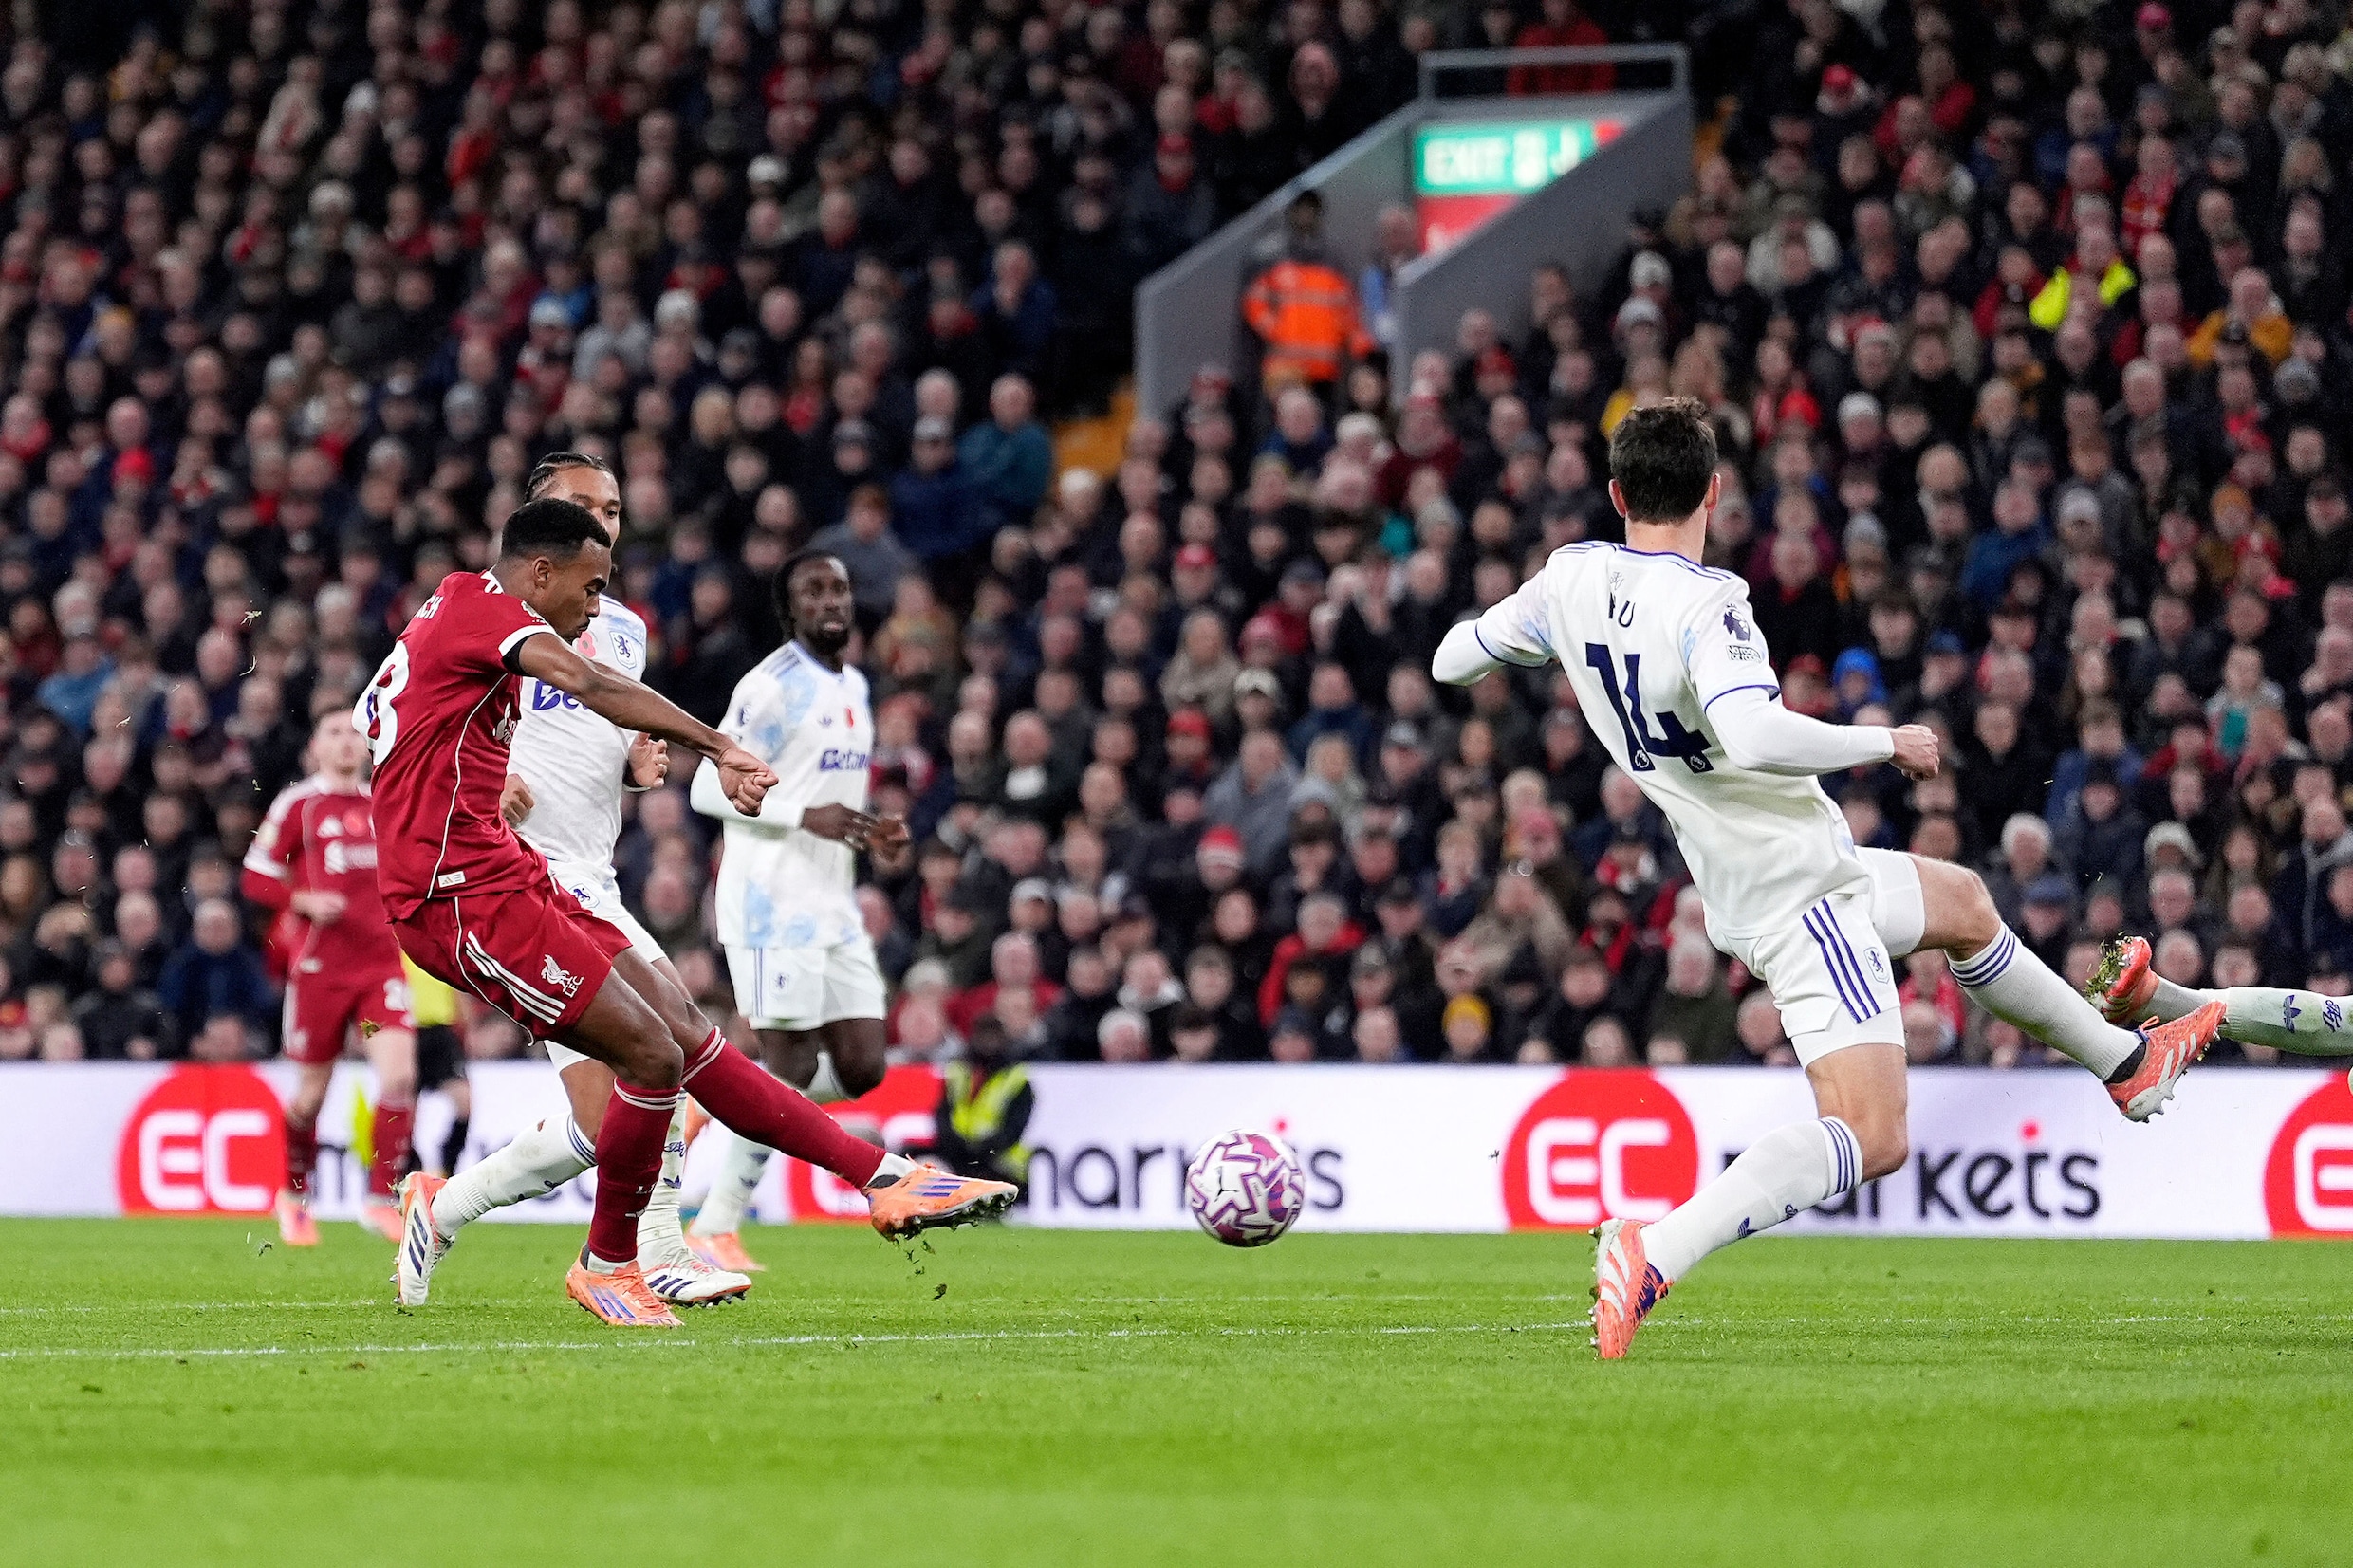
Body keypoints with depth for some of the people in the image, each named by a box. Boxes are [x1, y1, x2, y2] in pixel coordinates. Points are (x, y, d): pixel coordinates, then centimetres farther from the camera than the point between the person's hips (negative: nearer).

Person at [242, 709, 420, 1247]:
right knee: (311, 1091, 4)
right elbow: (256, 878, -1)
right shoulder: (297, 804, 0)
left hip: (382, 961, 3)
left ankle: (381, 1199, -7)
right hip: (320, 967, -3)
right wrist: (305, 901, -16)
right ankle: (295, 1195, 28)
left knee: (399, 1075, -15)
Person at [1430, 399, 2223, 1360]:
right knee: (1869, 1137, -17)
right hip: (1801, 896, -10)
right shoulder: (1705, 606, -26)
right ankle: (1655, 1253, -31)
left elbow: (1454, 659, 10)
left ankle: (2127, 1064, 52)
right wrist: (1889, 744, -26)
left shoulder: (1570, 579, -3)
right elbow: (1752, 737, -41)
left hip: (1735, 880, 10)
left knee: (1964, 903, 33)